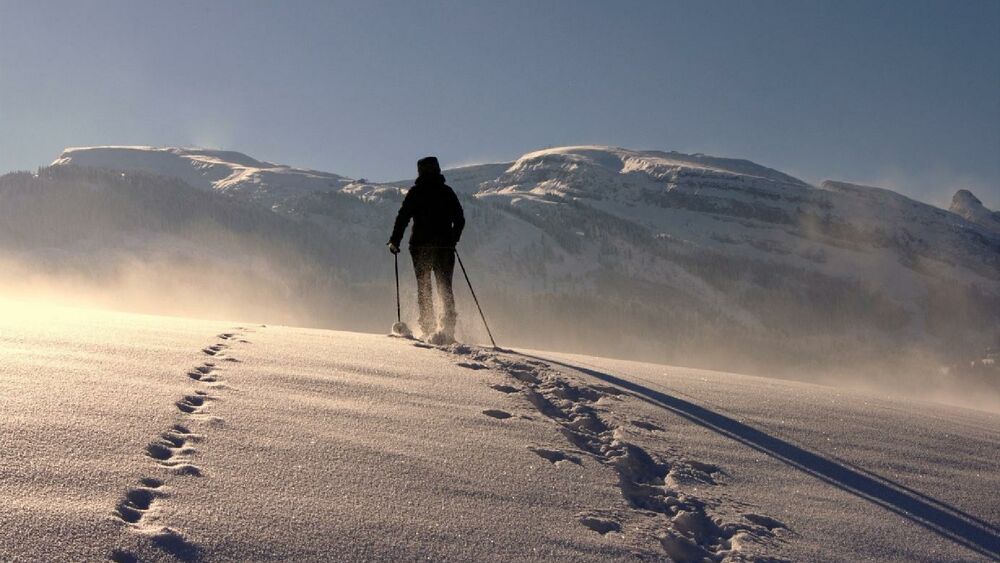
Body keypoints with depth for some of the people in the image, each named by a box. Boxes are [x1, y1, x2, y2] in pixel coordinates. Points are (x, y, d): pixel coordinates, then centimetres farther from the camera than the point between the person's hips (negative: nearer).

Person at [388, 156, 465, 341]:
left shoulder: (415, 192, -2)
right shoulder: (447, 192, 7)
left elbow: (403, 217, -6)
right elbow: (460, 220, 11)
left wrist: (394, 241, 3)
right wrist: (452, 241, 25)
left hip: (421, 246, -2)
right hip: (445, 246, 2)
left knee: (424, 288, 7)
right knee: (445, 287, 7)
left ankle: (428, 327, 0)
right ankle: (449, 325, -6)